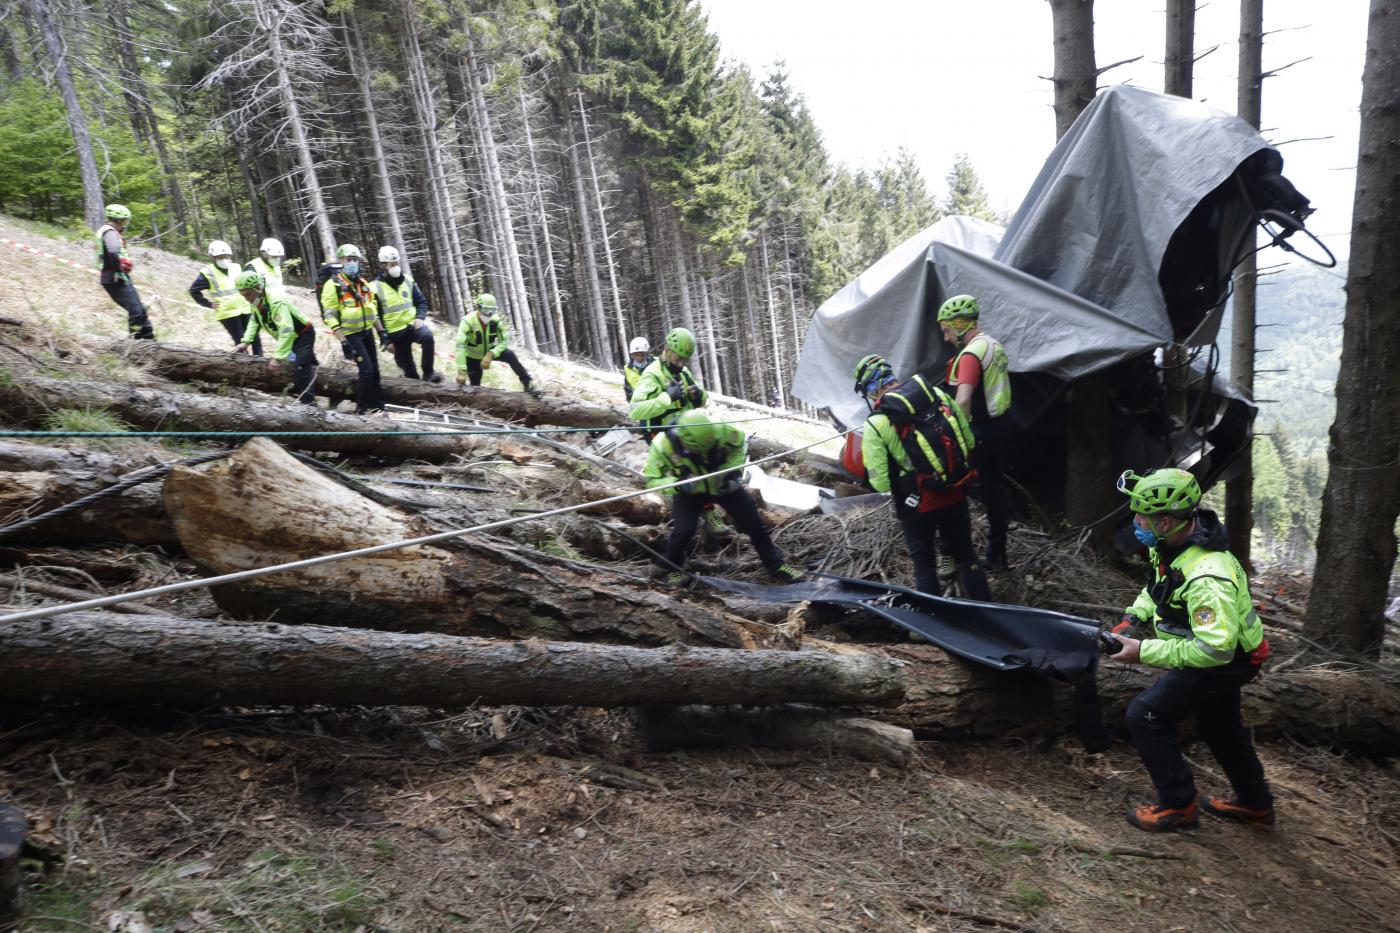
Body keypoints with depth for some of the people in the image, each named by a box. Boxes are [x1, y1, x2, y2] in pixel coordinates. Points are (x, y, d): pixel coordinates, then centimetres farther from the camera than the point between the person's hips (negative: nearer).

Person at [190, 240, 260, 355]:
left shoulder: (236, 268, 8)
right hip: (227, 313, -5)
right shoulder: (208, 272, -6)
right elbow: (193, 290, 1)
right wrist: (208, 304, -2)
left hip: (245, 309, 5)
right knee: (240, 341, -6)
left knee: (255, 337, 4)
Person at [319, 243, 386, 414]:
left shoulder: (362, 283, 11)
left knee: (375, 369, 8)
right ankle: (362, 408, -1)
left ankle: (378, 405, 17)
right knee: (366, 370, -14)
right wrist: (343, 342, -22)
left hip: (367, 332, 7)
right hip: (351, 334, -7)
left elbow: (372, 309, 20)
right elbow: (330, 316, -15)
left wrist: (381, 331, 12)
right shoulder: (333, 285, -11)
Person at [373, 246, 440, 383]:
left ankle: (428, 373, -22)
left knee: (427, 336, -33)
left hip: (413, 324, 1)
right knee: (409, 370, 1)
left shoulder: (408, 280, 3)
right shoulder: (377, 287, -6)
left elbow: (421, 301, 9)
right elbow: (377, 317, -4)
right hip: (395, 332, -1)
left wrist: (420, 317, -11)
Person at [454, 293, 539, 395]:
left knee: (510, 355, -24)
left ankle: (528, 384, -19)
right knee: (475, 386, -1)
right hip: (473, 356, -2)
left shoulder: (496, 321, -18)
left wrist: (490, 355, -34)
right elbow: (460, 347, -38)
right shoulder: (468, 322, -30)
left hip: (489, 352, 2)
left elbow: (503, 342, -15)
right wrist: (462, 372, -46)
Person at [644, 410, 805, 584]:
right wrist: (676, 484, -39)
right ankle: (672, 569, 13)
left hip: (722, 484, 2)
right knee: (683, 531, -19)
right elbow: (652, 480, -21)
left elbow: (740, 442, -7)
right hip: (690, 491, -1)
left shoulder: (719, 430, -31)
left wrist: (733, 468, -20)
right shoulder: (662, 445, -33)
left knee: (754, 524, 4)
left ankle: (777, 565, 24)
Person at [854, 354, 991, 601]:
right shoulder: (937, 394, -2)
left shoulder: (876, 423, -16)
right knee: (965, 555, 22)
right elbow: (969, 441, 3)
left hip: (918, 504, -4)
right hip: (955, 494, 5)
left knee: (924, 566, 14)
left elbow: (880, 483, -15)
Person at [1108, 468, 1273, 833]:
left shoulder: (1206, 577, -39)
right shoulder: (1172, 543, -11)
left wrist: (1144, 651, -33)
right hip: (1222, 649, 9)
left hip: (1224, 662, -9)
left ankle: (1178, 806, 7)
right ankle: (1255, 804, 48)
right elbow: (1158, 583, 11)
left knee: (1145, 715, -9)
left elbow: (1215, 649, -38)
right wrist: (1134, 617, -4)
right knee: (1219, 725, 26)